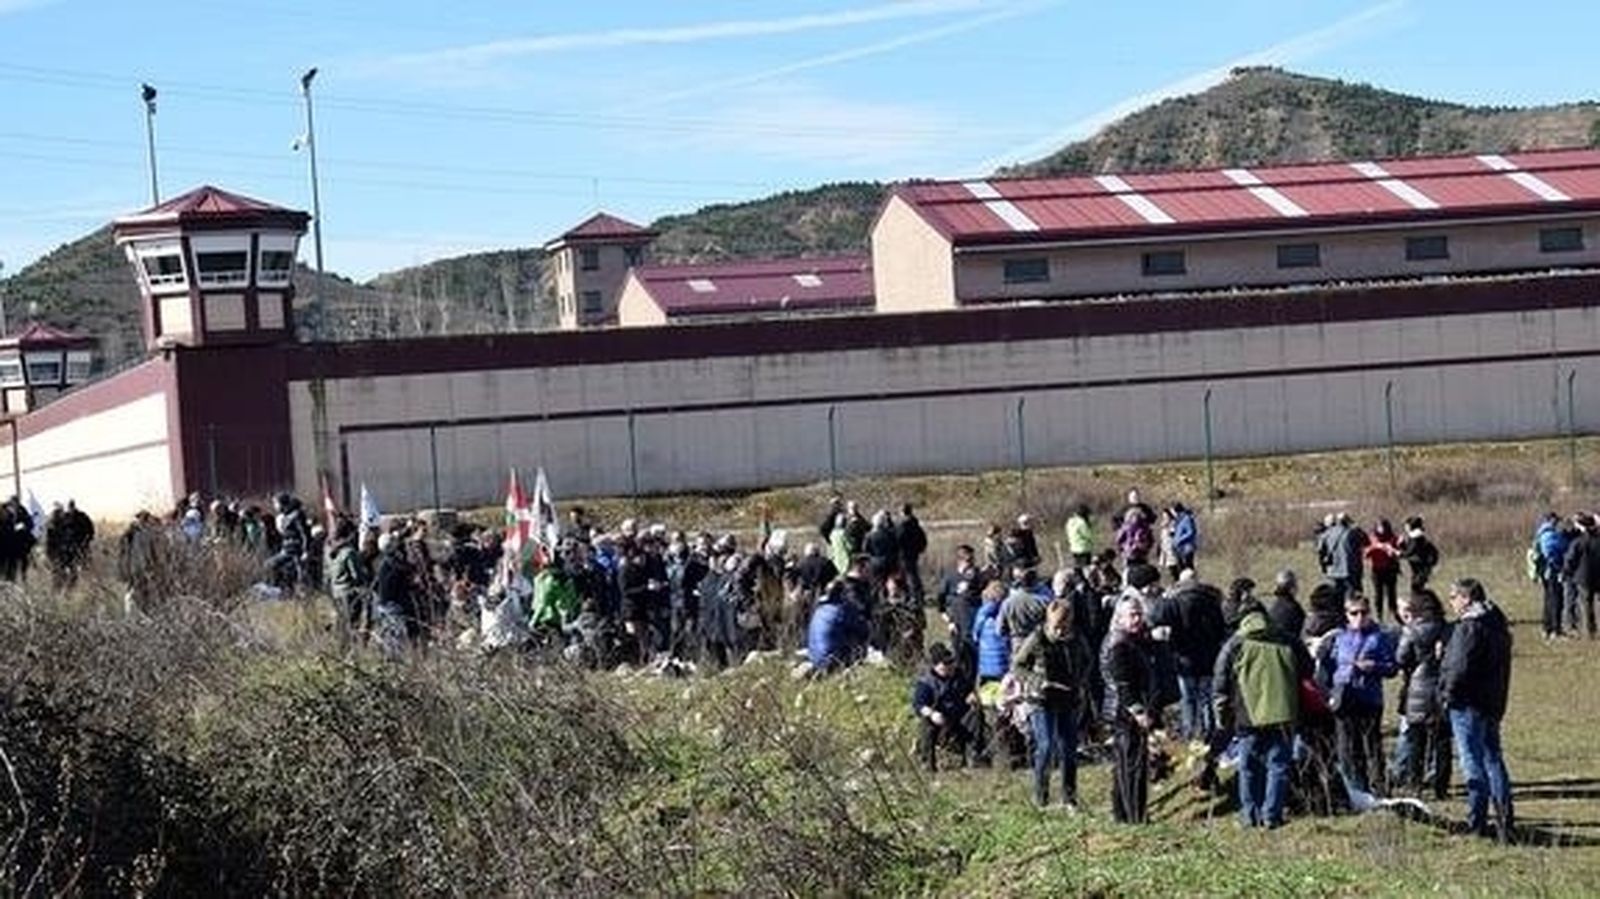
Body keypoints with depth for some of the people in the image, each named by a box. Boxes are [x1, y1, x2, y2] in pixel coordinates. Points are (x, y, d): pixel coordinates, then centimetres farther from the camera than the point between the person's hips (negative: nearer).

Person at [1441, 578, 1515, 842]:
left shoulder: (1470, 627, -17)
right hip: (1494, 703, 9)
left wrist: (1448, 692, -9)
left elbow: (1460, 667, -23)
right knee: (1492, 759, 13)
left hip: (1468, 704, -9)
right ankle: (1505, 819, 12)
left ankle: (1476, 822, -2)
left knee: (1472, 761, -3)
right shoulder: (1497, 624, 12)